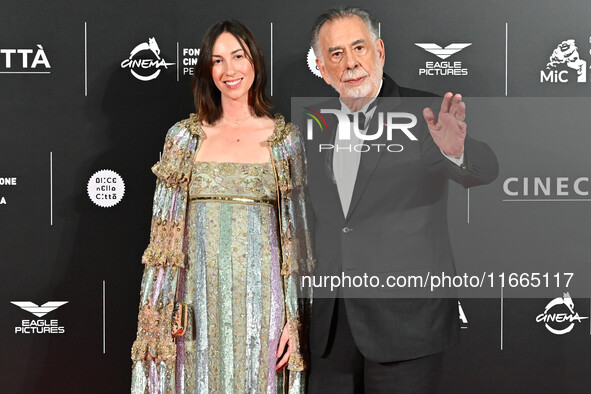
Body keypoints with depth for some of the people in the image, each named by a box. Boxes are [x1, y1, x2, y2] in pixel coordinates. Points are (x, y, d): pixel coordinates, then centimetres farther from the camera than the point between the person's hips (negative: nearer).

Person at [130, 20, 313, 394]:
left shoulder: (285, 138, 4)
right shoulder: (184, 136, 6)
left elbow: (297, 233, 3)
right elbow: (164, 230, 7)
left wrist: (294, 318, -4)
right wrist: (155, 311, 0)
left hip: (259, 297, -1)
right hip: (198, 298, 1)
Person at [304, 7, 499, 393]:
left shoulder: (422, 115, -6)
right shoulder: (317, 128, 9)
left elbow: (483, 170, -20)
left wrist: (457, 151, -43)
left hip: (406, 318, -4)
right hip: (331, 323, 5)